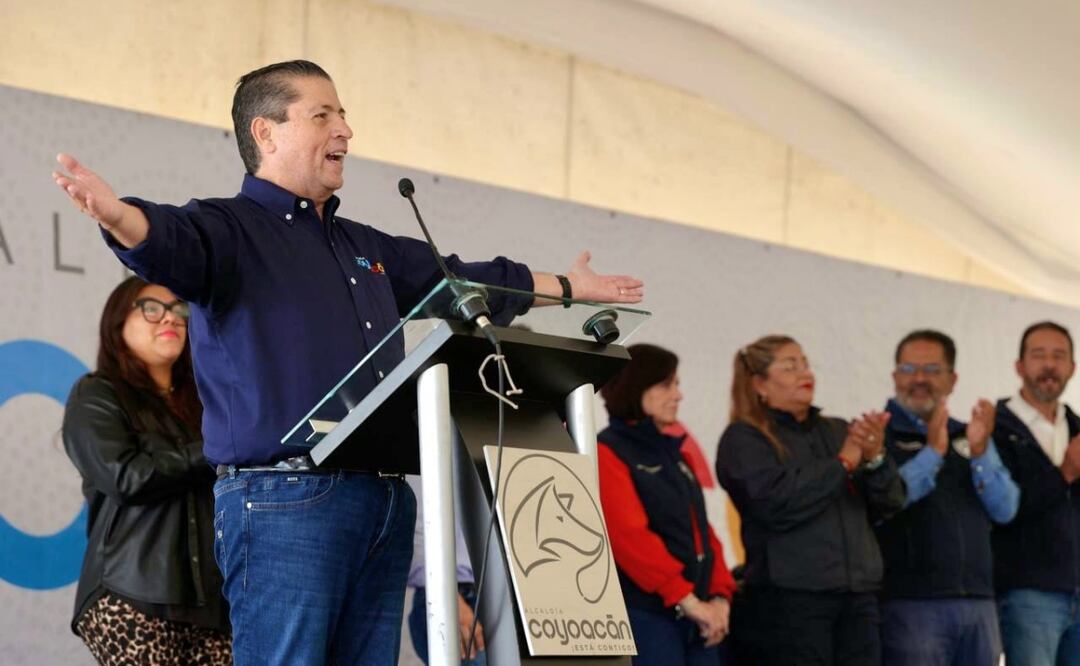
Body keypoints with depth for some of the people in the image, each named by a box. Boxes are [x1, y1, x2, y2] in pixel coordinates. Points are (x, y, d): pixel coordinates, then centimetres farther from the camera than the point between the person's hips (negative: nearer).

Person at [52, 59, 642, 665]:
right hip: (284, 500, -8)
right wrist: (119, 217, -48)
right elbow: (171, 240, -24)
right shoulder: (231, 228, -1)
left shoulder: (364, 247, 24)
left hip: (385, 502, 8)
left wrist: (565, 286, 48)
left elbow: (459, 279, 37)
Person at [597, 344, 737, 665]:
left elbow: (702, 530, 17)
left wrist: (720, 596, 1)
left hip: (696, 621, 8)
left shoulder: (672, 453, 19)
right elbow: (630, 536, -17)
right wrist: (688, 599, -19)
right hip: (644, 617, -8)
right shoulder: (607, 453, -6)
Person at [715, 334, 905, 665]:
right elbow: (777, 504, -16)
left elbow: (889, 505, 10)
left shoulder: (838, 432, 17)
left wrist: (875, 458, -10)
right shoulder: (743, 439, 1)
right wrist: (842, 463, -9)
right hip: (788, 600, -5)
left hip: (857, 597, 5)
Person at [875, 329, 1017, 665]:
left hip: (978, 601, 5)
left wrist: (980, 453, -8)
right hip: (908, 603, -5)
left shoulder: (970, 436, 16)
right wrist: (932, 452, -18)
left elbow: (1006, 509, 6)